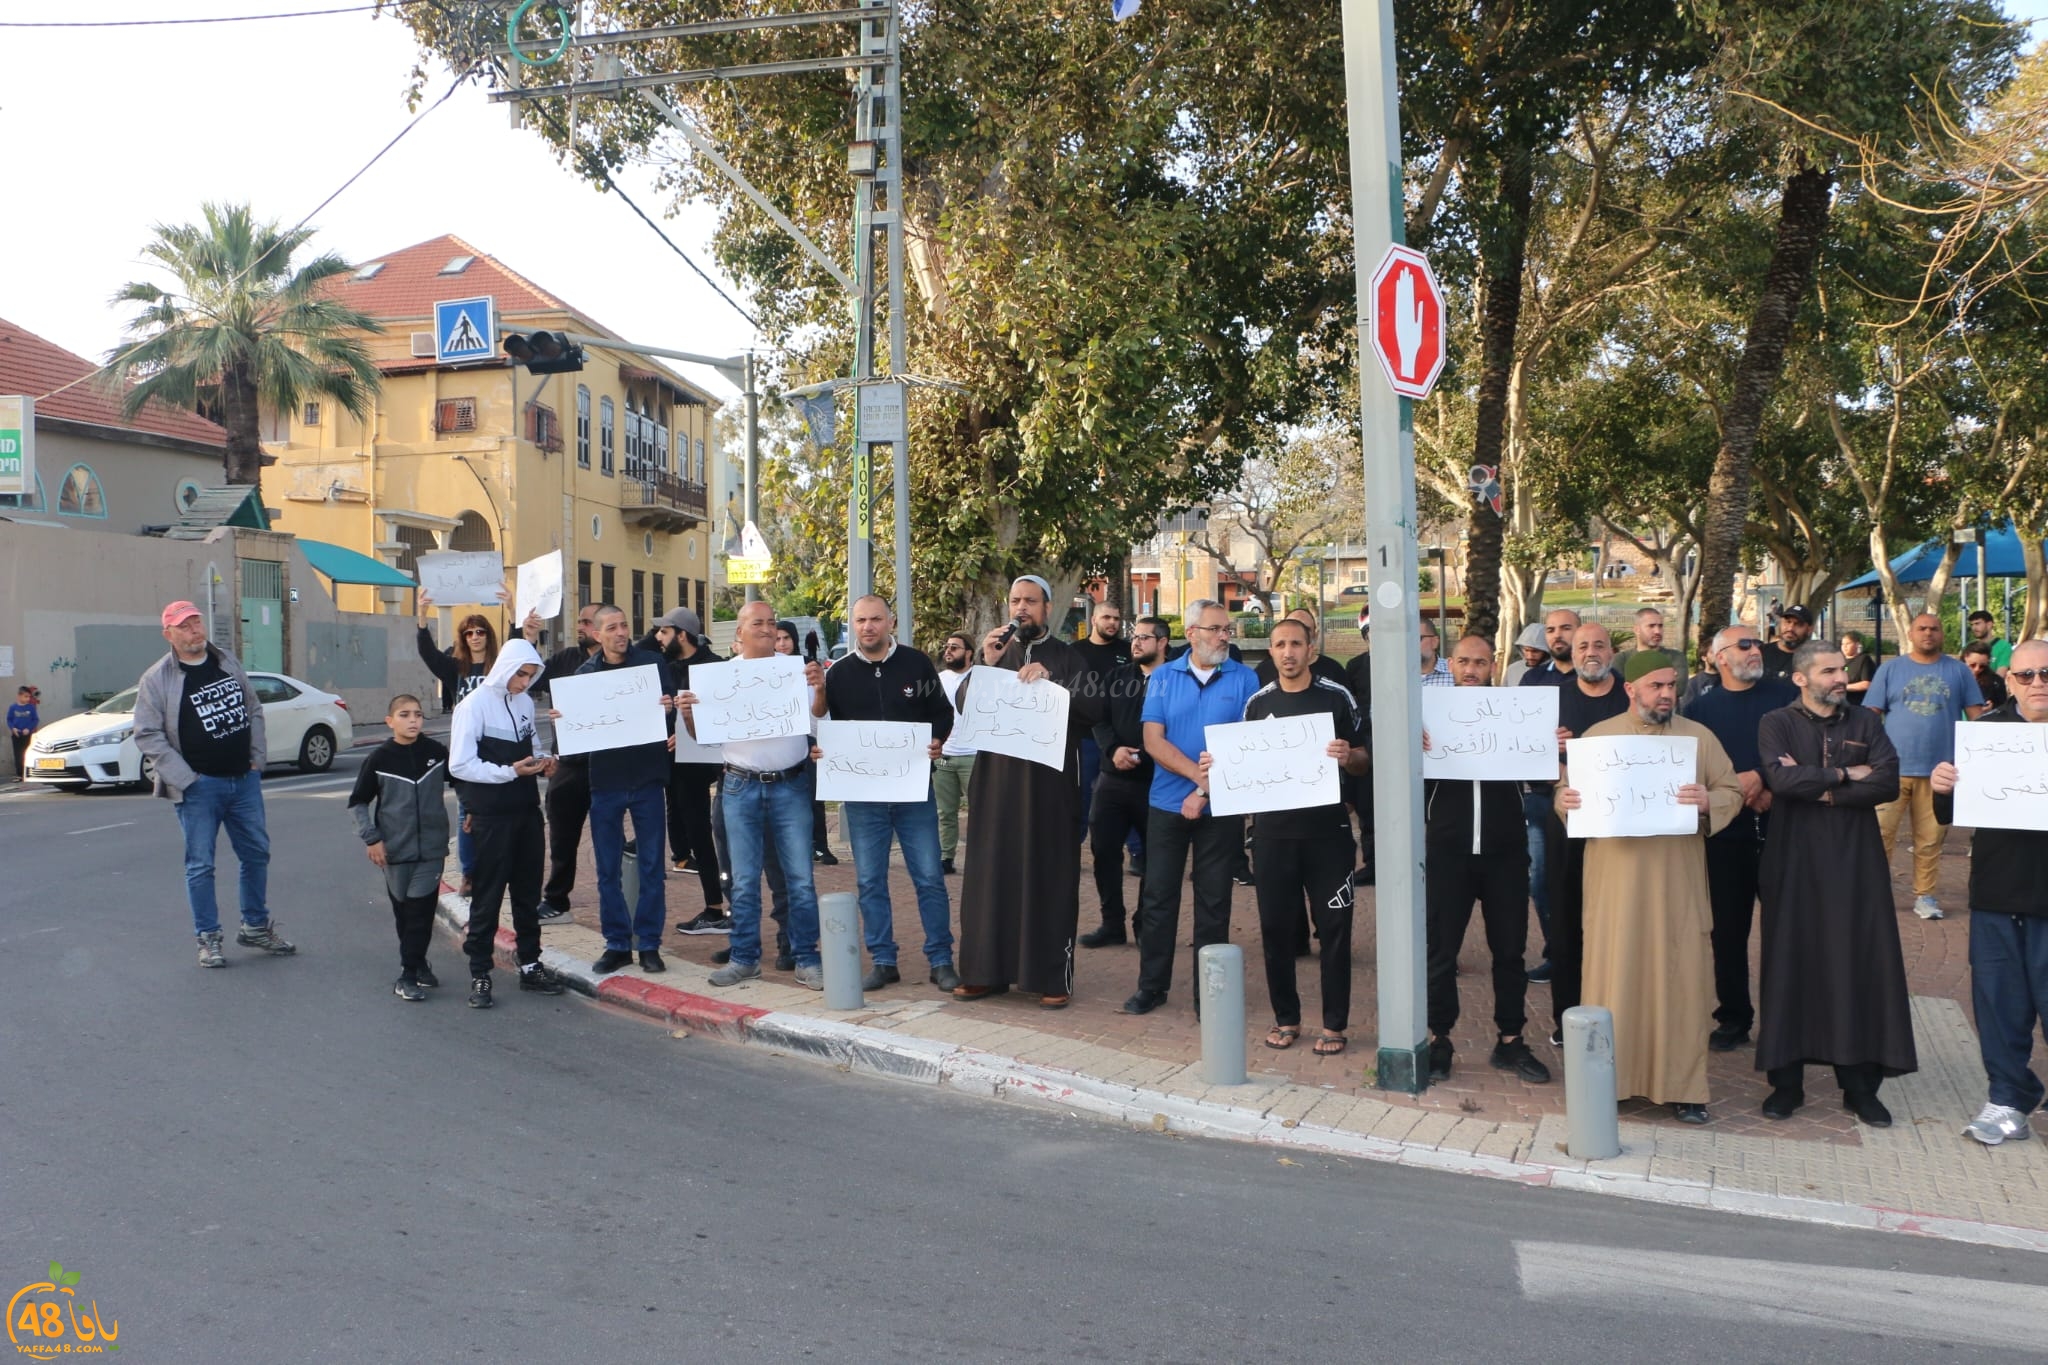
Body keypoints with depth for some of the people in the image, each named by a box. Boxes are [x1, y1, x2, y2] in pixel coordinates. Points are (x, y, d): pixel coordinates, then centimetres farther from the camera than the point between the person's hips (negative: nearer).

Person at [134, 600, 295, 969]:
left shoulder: (229, 662, 7)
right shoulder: (157, 679, -8)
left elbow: (254, 710, 15)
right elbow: (147, 735, -9)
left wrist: (257, 757, 6)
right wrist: (184, 779, -14)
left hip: (244, 779, 5)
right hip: (199, 786, -5)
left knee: (257, 854, 12)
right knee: (200, 865, 2)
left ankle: (255, 927, 26)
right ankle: (209, 939, 12)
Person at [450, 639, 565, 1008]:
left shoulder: (526, 701, 9)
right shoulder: (475, 704, -10)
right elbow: (459, 765, -14)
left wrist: (541, 763, -1)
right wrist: (510, 771, -20)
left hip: (527, 809, 6)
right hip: (491, 815, -6)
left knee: (528, 891, 12)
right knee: (488, 895, 0)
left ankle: (530, 964, 22)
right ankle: (479, 974, 8)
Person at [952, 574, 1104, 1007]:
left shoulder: (1066, 656, 6)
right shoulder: (996, 651, 15)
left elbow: (1093, 710, -6)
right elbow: (962, 705, 4)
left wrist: (1049, 680, -18)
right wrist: (986, 664, -11)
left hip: (1050, 780, -3)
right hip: (997, 778, 3)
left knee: (1050, 874, -2)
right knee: (993, 870, 3)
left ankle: (1053, 976, 4)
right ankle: (986, 970, 12)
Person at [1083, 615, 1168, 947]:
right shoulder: (1116, 677, 13)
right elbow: (1100, 720, 6)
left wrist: (1142, 757, -22)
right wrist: (1113, 749, -13)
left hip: (1156, 782, -4)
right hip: (1113, 779, 5)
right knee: (1103, 848, 4)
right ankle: (1112, 923, 15)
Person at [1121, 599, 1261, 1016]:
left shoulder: (1244, 679, -1)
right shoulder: (1163, 677, 2)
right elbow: (1154, 740, -5)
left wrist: (1206, 793, -13)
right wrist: (1200, 776, -18)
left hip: (1221, 808, -1)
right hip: (1167, 804, 1)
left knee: (1213, 901, 6)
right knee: (1157, 896, 6)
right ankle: (1151, 984, 17)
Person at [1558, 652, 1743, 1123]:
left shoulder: (1699, 736, 6)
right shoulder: (1598, 736, 5)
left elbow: (1733, 792, 5)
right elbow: (1565, 789, 8)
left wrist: (1708, 801, -16)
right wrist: (1565, 800, -15)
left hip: (1677, 879, 1)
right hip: (1615, 877, 0)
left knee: (1680, 976, 2)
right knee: (1614, 973, 2)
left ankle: (1683, 1086, 11)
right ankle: (1606, 1078, 12)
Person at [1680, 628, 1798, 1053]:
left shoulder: (1787, 696, 6)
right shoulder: (1700, 708, 8)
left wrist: (1766, 781, -12)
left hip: (1777, 825, -1)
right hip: (1726, 831, 1)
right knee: (1728, 926, 6)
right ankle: (1734, 1016, 16)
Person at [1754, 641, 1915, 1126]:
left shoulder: (1865, 723, 8)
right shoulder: (1777, 725, 1)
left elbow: (1888, 783, -8)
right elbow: (1782, 779, -17)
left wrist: (1816, 787, -12)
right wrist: (1844, 775, -9)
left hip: (1856, 862, 2)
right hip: (1795, 862, -2)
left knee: (1861, 967, 2)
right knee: (1792, 967, 2)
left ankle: (1861, 1084, 12)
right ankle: (1786, 1080, 11)